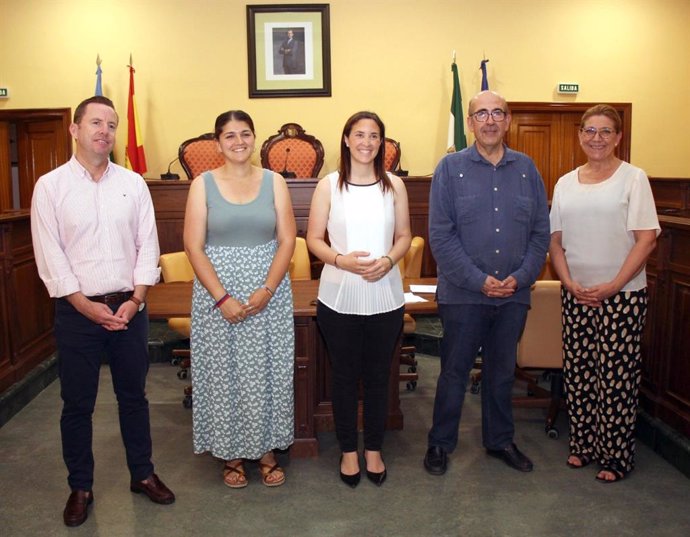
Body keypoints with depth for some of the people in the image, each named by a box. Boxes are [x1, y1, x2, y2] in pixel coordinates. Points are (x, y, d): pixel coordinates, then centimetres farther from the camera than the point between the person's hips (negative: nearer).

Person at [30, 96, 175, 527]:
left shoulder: (133, 183, 3)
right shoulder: (50, 186, -3)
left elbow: (148, 245, 1)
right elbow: (50, 256, -7)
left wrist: (135, 300, -8)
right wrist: (86, 306, -12)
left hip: (129, 308, 2)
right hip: (77, 311, -2)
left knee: (134, 395, 14)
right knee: (77, 404, 9)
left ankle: (143, 474, 30)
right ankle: (80, 487, 26)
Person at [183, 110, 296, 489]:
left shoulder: (274, 181, 3)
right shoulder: (203, 184, 0)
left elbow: (287, 240, -2)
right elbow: (193, 247, -6)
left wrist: (267, 290, -14)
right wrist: (222, 297, -14)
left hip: (269, 293, 1)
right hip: (217, 293, -1)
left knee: (266, 371, 8)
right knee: (224, 372, 7)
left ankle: (266, 449, 27)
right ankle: (231, 453, 26)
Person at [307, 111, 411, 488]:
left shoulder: (394, 185, 3)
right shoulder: (328, 185, -2)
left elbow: (404, 236, 7)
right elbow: (314, 238, -1)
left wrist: (388, 260, -12)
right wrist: (341, 260, -19)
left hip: (385, 297, 1)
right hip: (339, 297, -1)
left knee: (378, 376, 12)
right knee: (344, 376, 11)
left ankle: (374, 450, 31)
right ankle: (349, 451, 29)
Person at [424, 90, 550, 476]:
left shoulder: (527, 168, 5)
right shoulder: (451, 168, -4)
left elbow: (542, 231, 5)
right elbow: (440, 235, -9)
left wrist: (520, 277, -8)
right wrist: (479, 281, -14)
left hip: (514, 295, 3)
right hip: (463, 294, -3)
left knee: (503, 372, 16)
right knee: (454, 371, 8)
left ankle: (501, 440, 34)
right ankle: (441, 443, 25)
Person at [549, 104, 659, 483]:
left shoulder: (633, 178, -2)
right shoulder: (565, 183, 10)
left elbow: (646, 240, -8)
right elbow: (555, 241, 10)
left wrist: (612, 286, -15)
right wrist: (569, 283, -5)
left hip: (622, 295, -4)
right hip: (575, 294, 4)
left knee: (616, 377, 0)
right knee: (577, 372, 8)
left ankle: (616, 456, 15)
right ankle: (582, 445, 24)